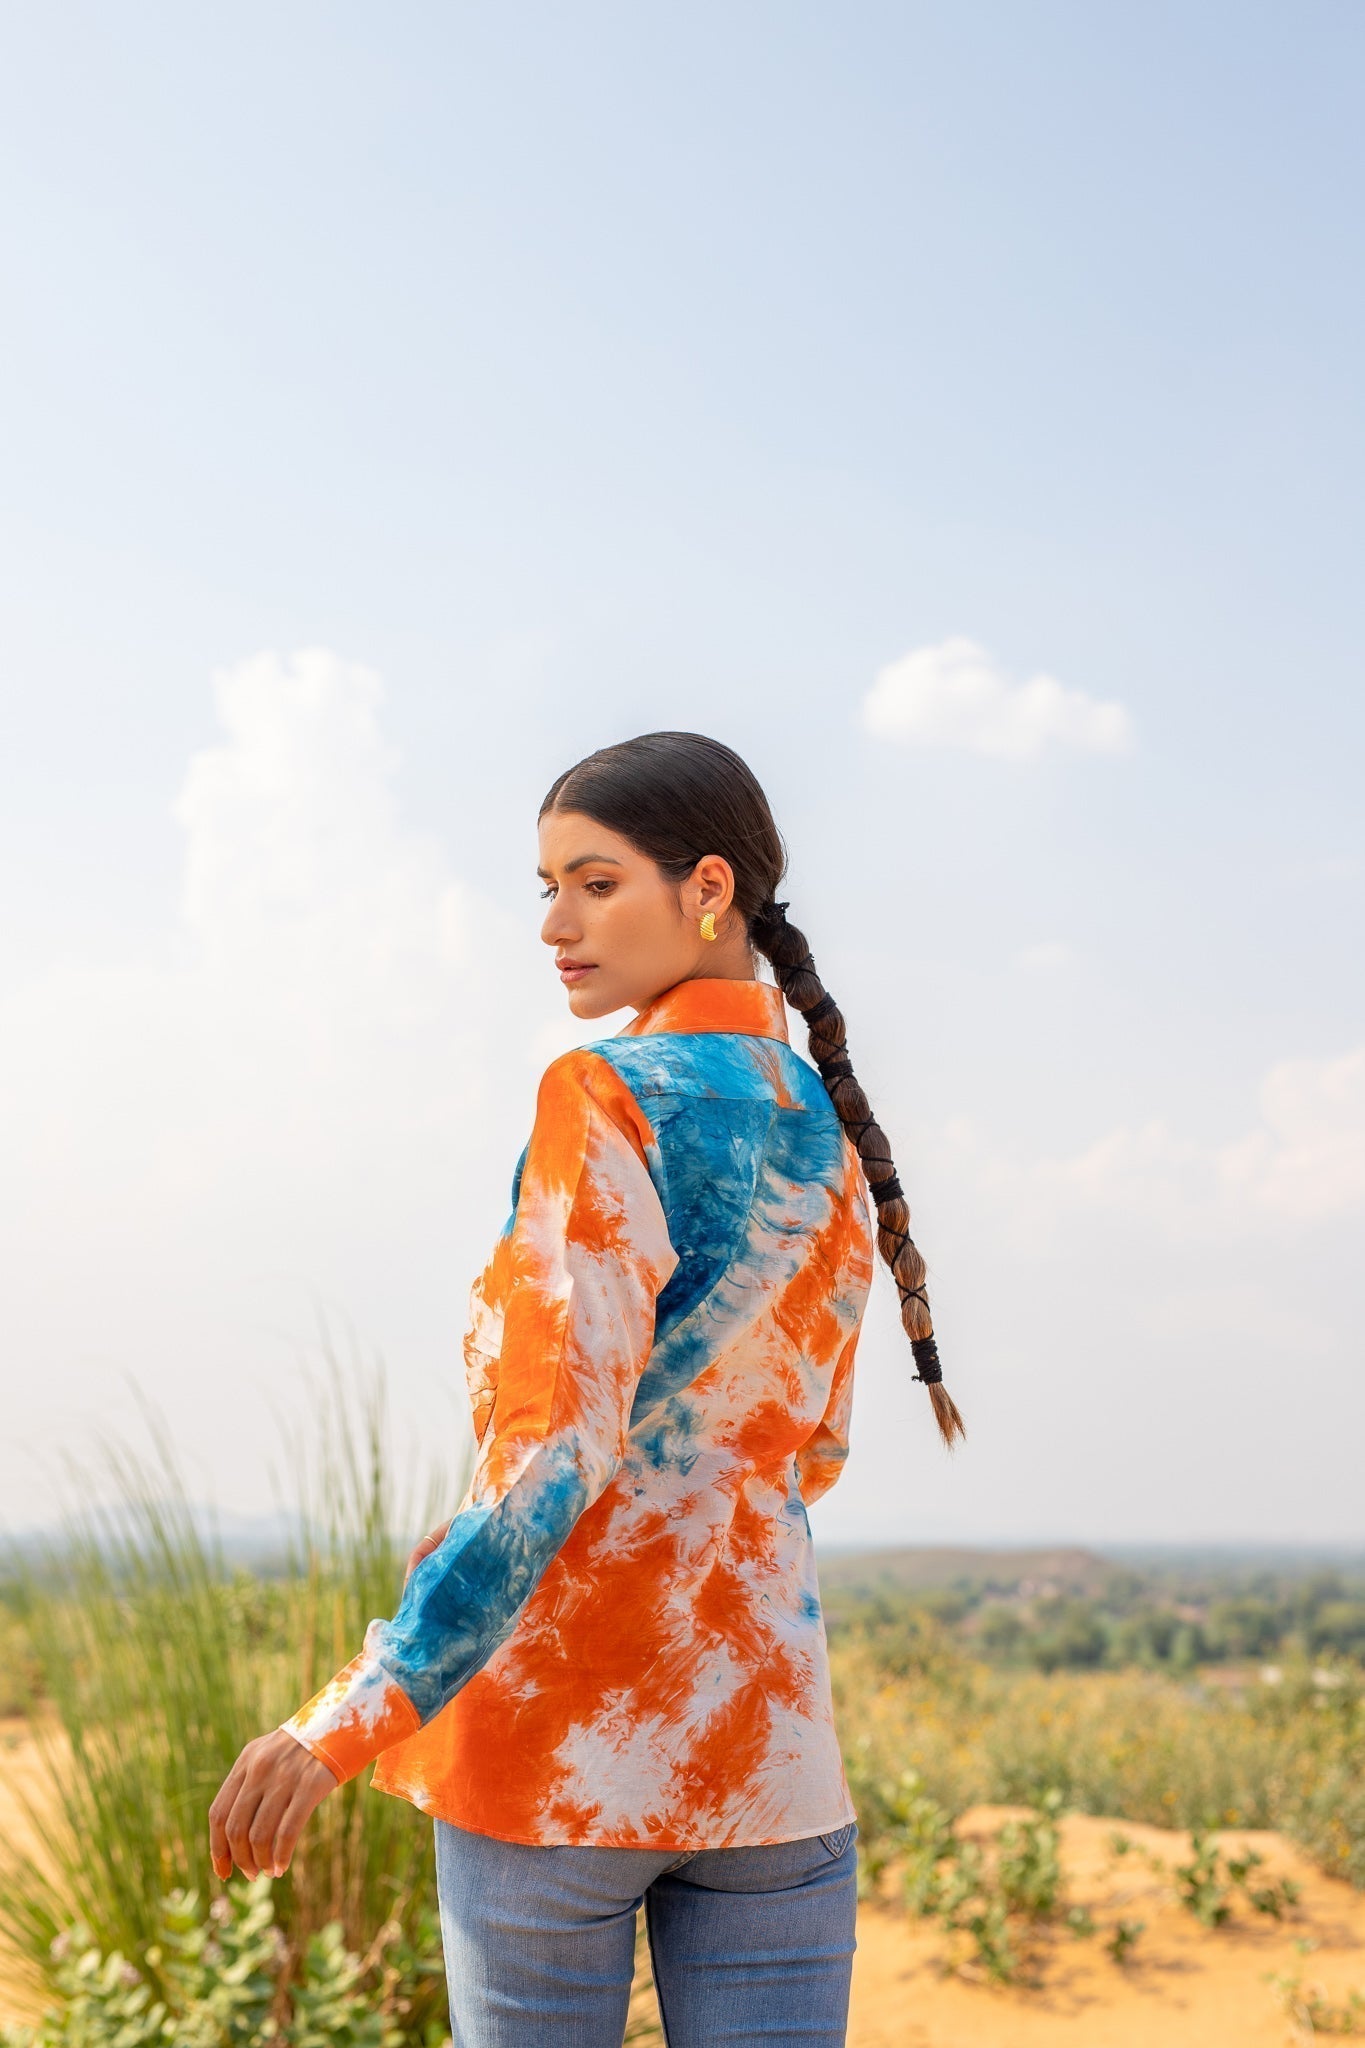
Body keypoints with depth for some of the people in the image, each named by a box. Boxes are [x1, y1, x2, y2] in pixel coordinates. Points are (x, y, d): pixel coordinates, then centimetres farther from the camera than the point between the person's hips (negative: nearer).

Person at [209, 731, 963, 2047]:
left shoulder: (609, 1098, -11)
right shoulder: (832, 1135, 9)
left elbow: (562, 1445, -20)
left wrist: (347, 1718, -20)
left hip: (563, 1731, -5)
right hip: (764, 1738, 6)